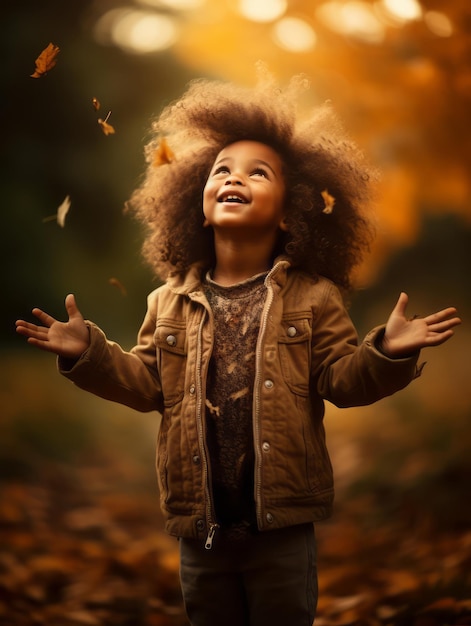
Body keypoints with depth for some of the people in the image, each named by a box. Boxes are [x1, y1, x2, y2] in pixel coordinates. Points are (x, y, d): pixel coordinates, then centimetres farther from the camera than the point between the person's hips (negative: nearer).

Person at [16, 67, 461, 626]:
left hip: (282, 524, -3)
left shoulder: (312, 298, -3)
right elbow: (146, 383, 5)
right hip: (200, 523, 3)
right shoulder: (171, 301, 4)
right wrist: (87, 351, -6)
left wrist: (387, 352, -23)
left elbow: (340, 379, -7)